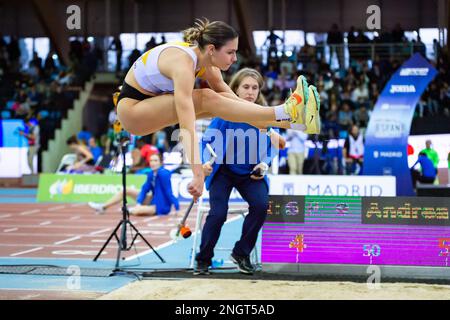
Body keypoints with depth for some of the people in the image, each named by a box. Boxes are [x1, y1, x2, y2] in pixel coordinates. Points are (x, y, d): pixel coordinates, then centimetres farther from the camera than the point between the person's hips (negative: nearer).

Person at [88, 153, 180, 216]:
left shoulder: (163, 174, -24)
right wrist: (138, 203, -15)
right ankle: (103, 207, 20)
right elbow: (144, 189, -1)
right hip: (153, 200, 8)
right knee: (127, 190, 10)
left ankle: (130, 210, 5)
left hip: (162, 207, -8)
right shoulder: (151, 174, 0)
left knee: (136, 211, -32)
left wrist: (177, 209, -28)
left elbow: (169, 192, -26)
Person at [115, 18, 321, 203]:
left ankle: (289, 121, -19)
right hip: (131, 108, -8)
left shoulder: (205, 58, -8)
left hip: (155, 101, 8)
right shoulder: (183, 64, -33)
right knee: (206, 99, -26)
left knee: (222, 99, -13)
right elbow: (187, 126, -42)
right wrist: (198, 175, -48)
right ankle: (286, 113, -27)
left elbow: (231, 97, 3)